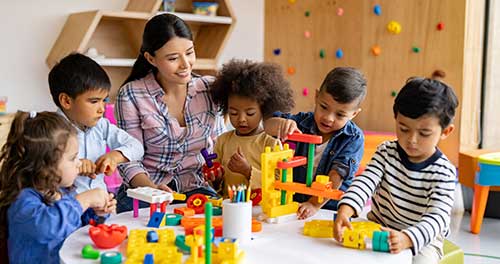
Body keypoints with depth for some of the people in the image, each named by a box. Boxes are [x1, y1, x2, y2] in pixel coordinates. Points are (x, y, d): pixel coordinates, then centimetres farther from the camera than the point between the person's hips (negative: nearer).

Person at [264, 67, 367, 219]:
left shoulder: (354, 138, -8)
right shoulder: (304, 122, 3)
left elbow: (337, 176, -15)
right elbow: (268, 126, -2)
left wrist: (315, 204, -23)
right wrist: (281, 123, -25)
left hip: (331, 209, -1)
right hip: (295, 203, 2)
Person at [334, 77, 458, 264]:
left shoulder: (443, 173, -16)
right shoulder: (387, 152, -5)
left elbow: (436, 218, -25)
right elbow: (365, 181, -18)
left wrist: (406, 239, -46)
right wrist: (346, 210, -39)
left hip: (422, 237, -3)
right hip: (378, 227, 3)